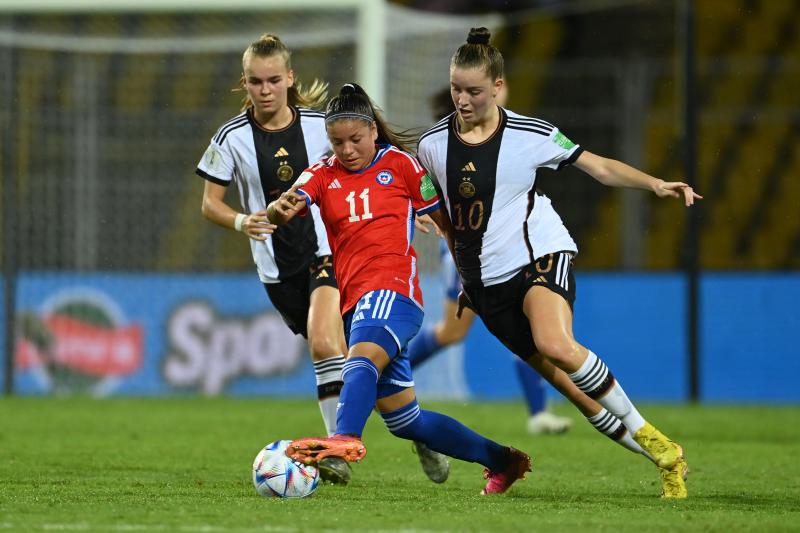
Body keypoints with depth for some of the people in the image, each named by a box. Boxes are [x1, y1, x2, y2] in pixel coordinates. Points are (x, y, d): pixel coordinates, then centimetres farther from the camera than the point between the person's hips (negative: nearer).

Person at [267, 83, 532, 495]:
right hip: (353, 303, 6)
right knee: (403, 420, 10)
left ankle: (346, 440, -63)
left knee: (361, 361, -37)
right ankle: (501, 461, 23)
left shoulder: (399, 163, 6)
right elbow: (284, 210, -7)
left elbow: (442, 217, 14)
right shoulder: (322, 176, 12)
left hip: (393, 289, -6)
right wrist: (279, 209, -31)